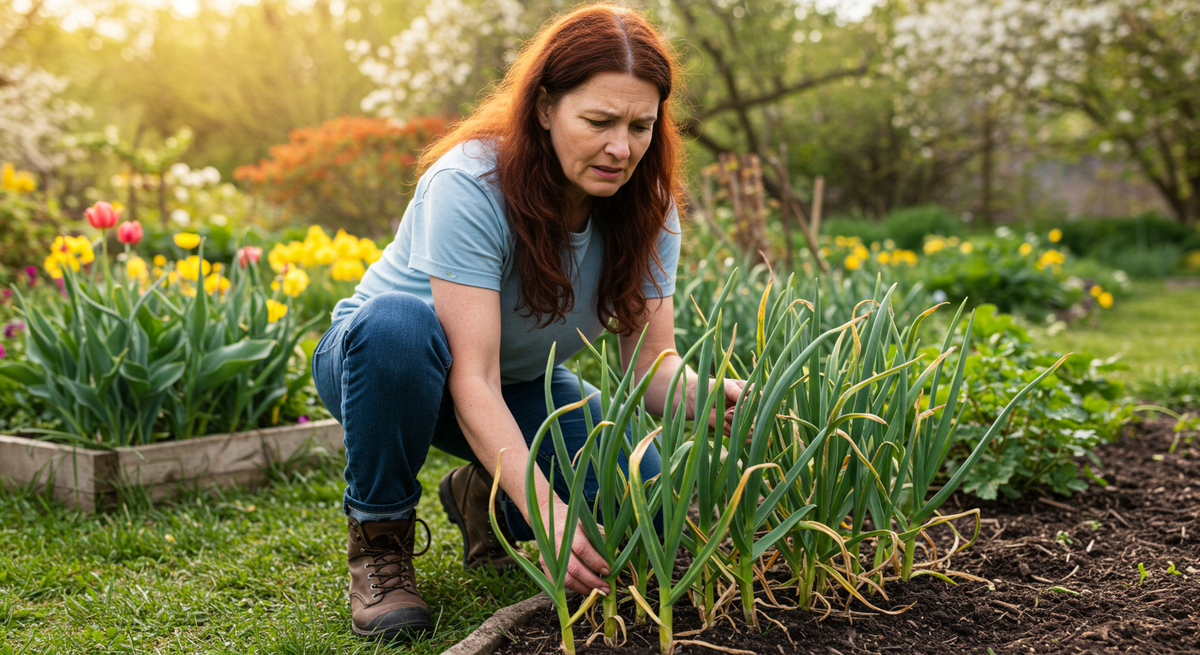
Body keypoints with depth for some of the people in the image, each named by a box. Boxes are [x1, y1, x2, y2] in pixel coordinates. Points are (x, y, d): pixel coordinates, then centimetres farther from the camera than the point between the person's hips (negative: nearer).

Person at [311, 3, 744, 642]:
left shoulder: (644, 206, -15)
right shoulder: (470, 184, -32)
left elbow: (652, 361, -16)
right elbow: (471, 379, -37)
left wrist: (702, 394, -40)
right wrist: (550, 513, -49)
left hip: (521, 382, 4)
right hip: (375, 356, -4)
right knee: (399, 321, -40)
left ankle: (484, 498, 10)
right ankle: (378, 538, -15)